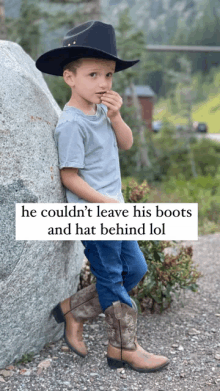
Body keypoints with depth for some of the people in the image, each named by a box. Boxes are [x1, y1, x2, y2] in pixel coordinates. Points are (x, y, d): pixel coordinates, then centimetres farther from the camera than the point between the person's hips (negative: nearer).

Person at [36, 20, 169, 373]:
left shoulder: (101, 110, 7)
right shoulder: (72, 123, -19)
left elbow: (126, 144, 9)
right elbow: (69, 177, -19)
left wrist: (115, 116, -8)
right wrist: (107, 203, -19)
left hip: (113, 210, 9)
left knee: (135, 268, 14)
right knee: (111, 278, 3)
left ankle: (73, 310, 21)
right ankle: (124, 349, 19)